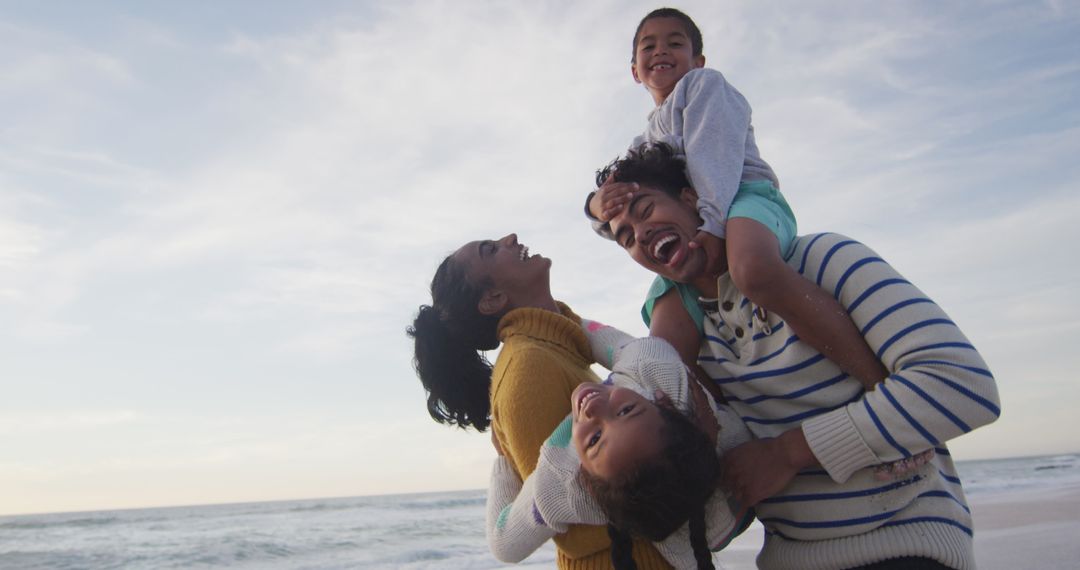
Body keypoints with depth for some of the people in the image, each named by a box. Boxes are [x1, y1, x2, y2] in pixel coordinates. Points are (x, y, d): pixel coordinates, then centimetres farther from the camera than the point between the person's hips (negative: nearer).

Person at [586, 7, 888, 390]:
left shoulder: (704, 83, 20)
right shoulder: (643, 146, 35)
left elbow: (714, 155, -2)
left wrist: (712, 220, -20)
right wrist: (598, 205, -6)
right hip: (682, 246, 6)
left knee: (755, 272, -42)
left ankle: (880, 383, -45)